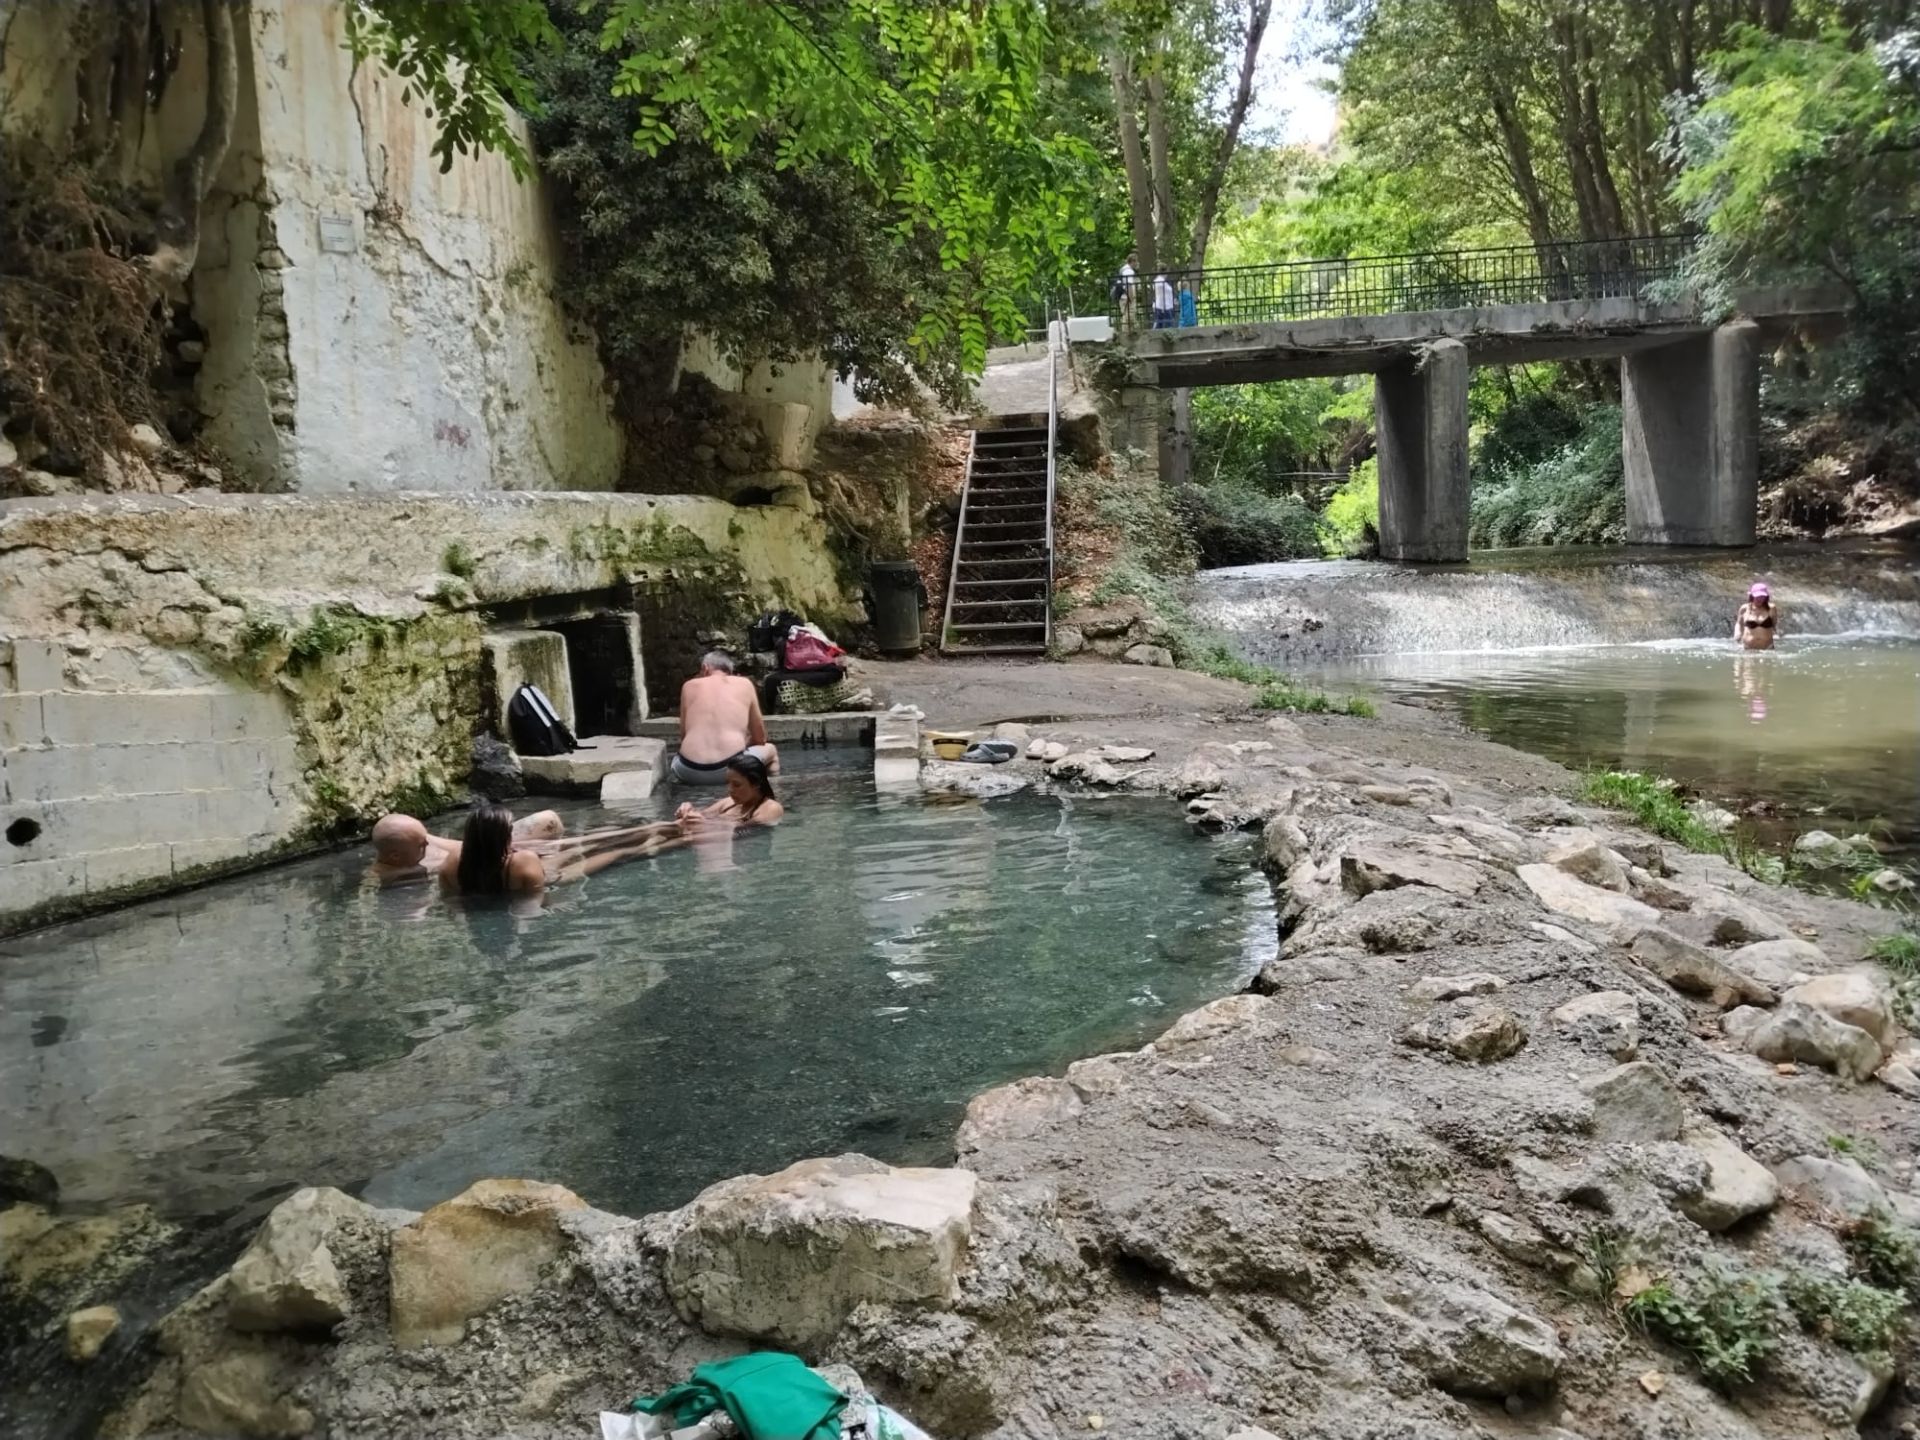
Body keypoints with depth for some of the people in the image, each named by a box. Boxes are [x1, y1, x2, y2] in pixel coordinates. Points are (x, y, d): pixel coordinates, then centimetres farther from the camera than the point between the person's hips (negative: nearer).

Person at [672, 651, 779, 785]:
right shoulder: (744, 684, 13)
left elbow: (683, 736, 18)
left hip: (690, 772, 1)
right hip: (729, 769, -1)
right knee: (770, 750, 30)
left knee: (676, 759, 39)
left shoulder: (690, 686, 15)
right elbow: (760, 738, 17)